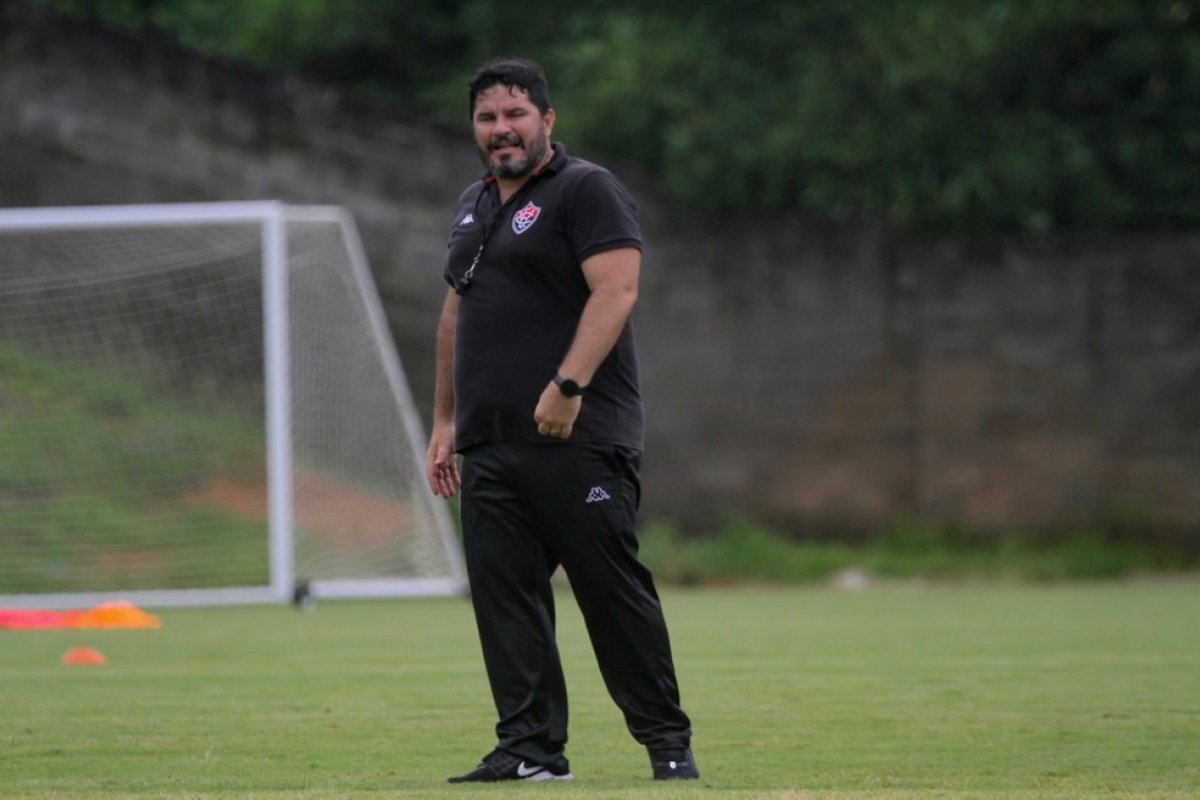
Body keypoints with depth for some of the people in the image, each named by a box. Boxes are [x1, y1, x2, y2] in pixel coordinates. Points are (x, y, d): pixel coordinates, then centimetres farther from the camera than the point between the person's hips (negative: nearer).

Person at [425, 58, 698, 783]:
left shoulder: (586, 190, -4)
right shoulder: (473, 208, 21)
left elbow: (615, 290, -15)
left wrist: (568, 385, -24)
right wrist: (446, 421, 22)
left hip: (579, 442, -7)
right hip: (490, 447, 7)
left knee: (613, 589, -6)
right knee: (503, 599, 2)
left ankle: (667, 741, 3)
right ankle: (531, 746, 6)